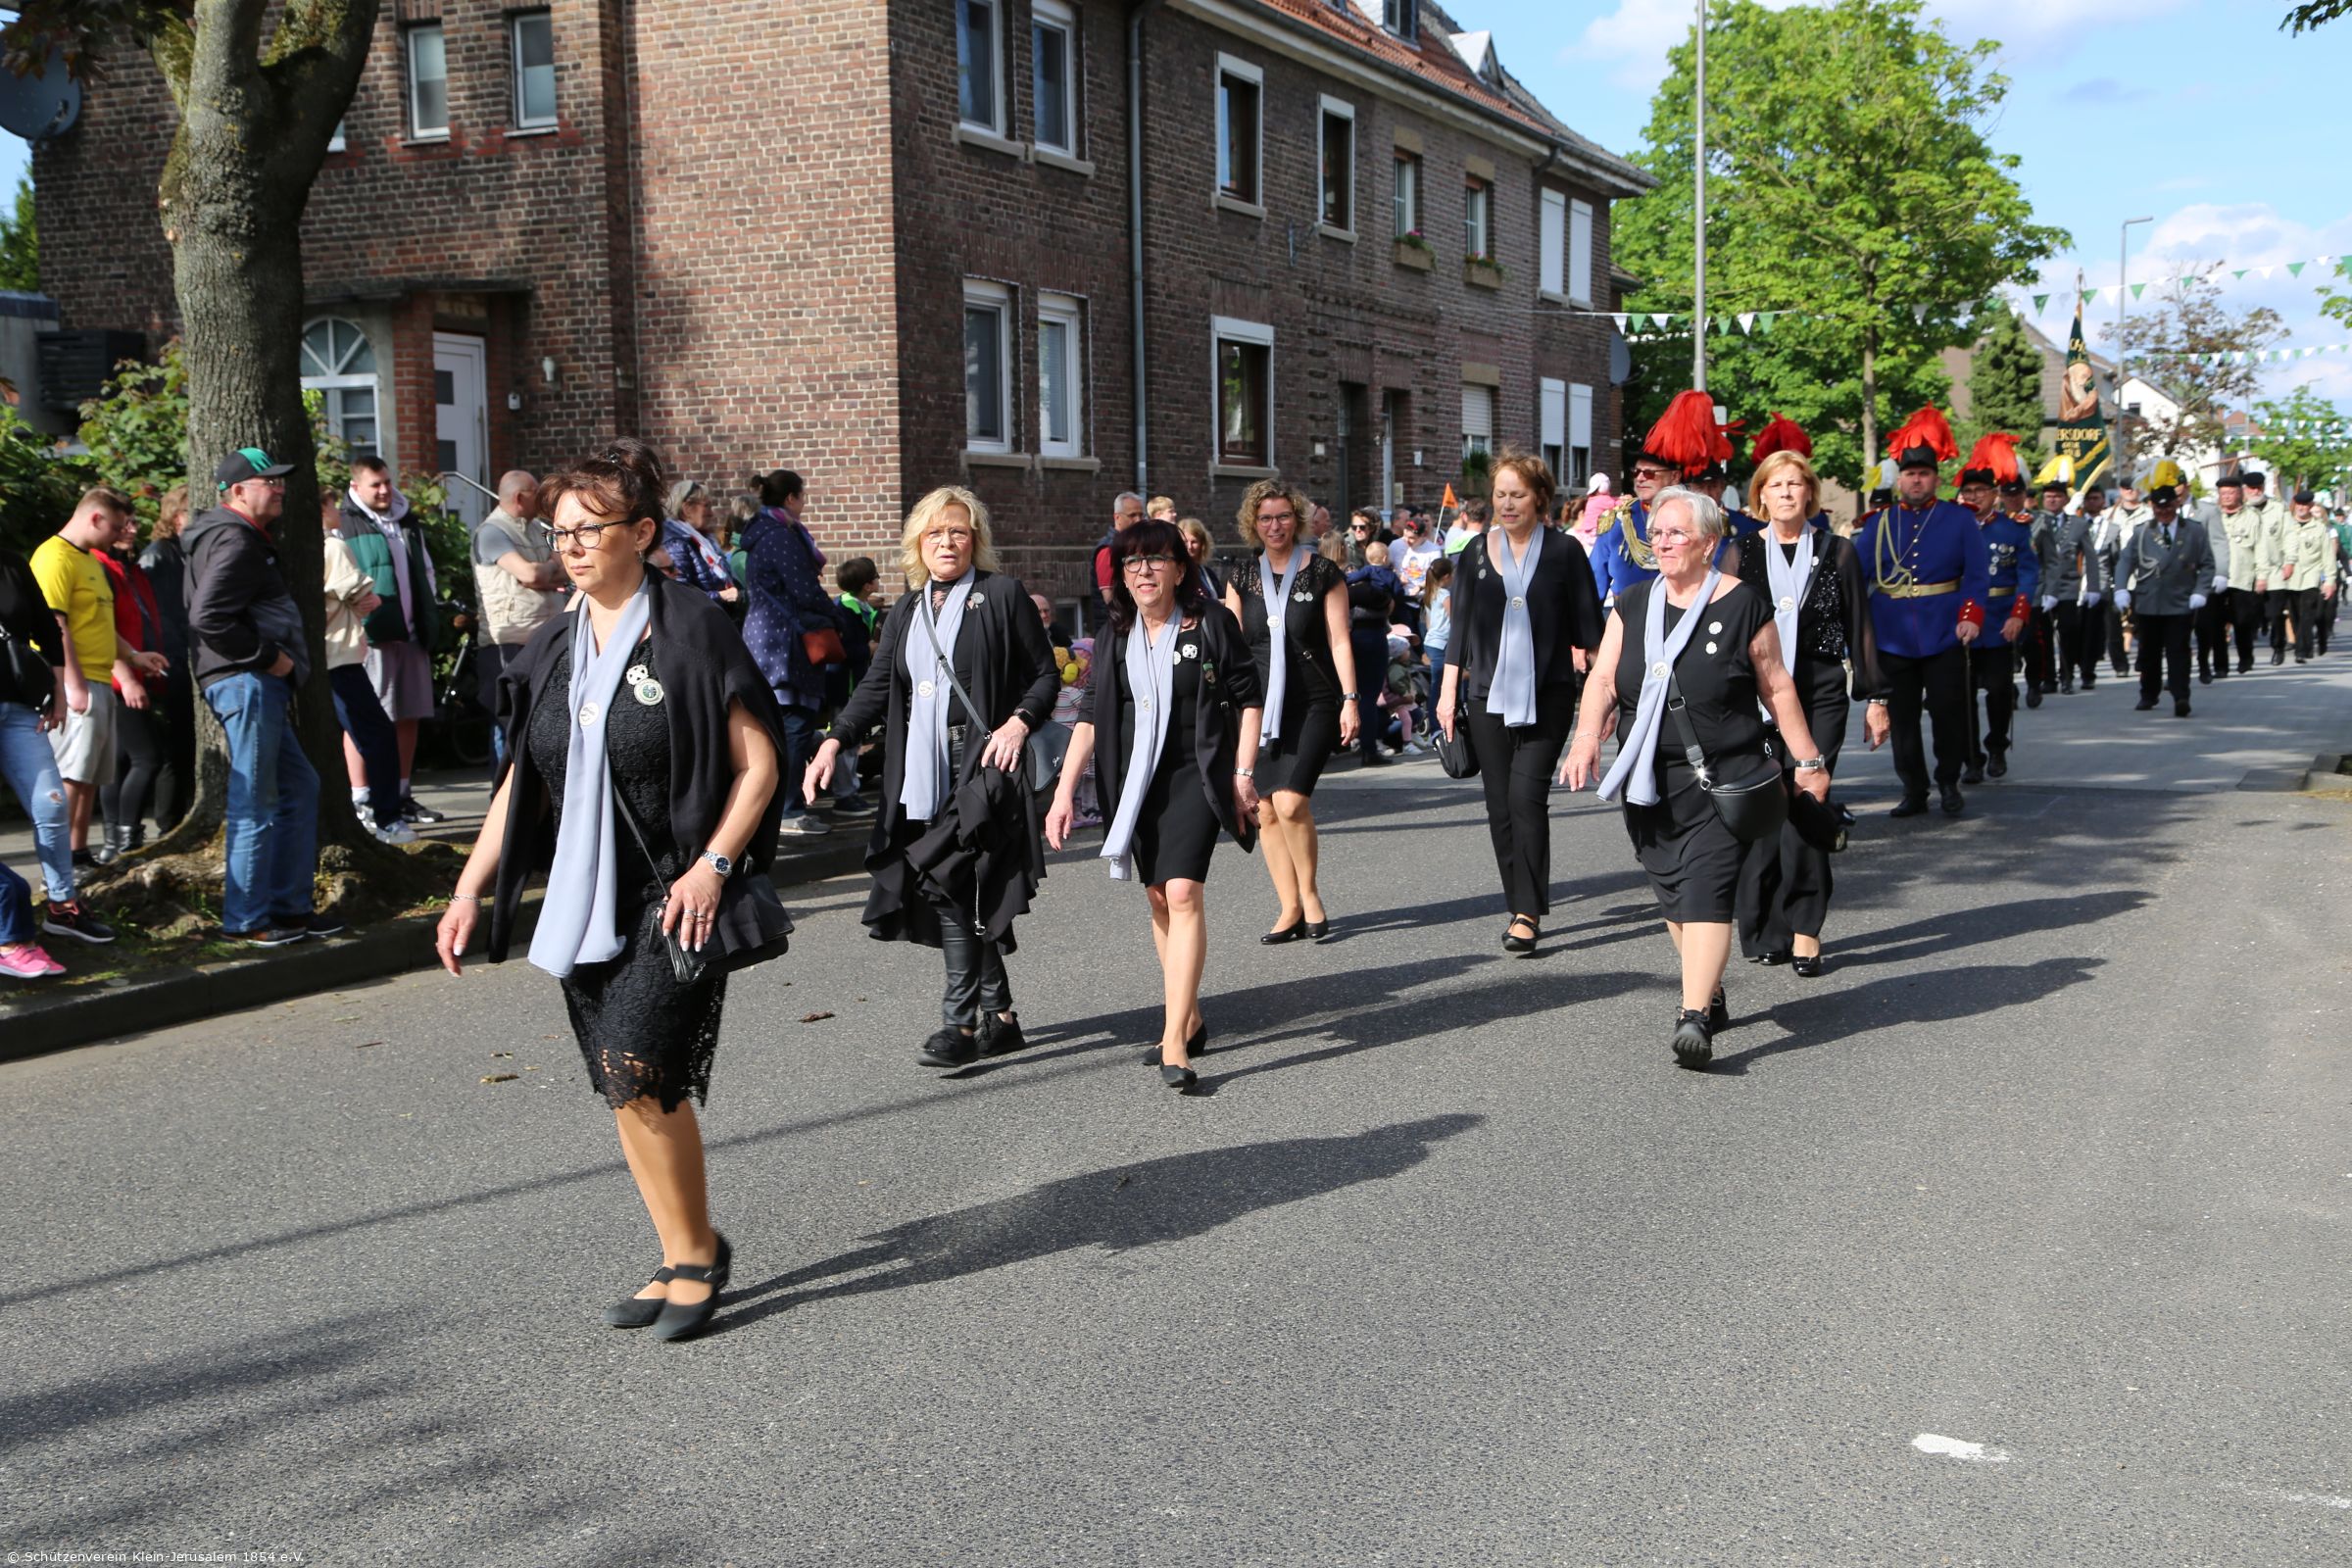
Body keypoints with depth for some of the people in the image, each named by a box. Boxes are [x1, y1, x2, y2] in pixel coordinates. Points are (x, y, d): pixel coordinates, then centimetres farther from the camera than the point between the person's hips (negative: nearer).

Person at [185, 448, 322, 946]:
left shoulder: (246, 537, 22)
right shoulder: (235, 540, -12)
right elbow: (208, 617, -23)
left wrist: (276, 660, 15)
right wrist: (269, 657, -16)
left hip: (260, 684, 11)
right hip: (246, 682, -11)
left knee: (299, 787, 15)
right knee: (255, 805, -6)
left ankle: (289, 905, 20)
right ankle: (246, 919, 0)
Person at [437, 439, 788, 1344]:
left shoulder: (692, 630, -7)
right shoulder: (552, 652, 10)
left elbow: (758, 763, -8)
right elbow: (521, 783, 15)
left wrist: (712, 863, -18)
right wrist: (469, 892, 9)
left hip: (676, 897, -6)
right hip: (586, 904, 6)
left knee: (639, 1071, -15)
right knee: (631, 1089, 8)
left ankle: (698, 1247, 5)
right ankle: (681, 1262, 22)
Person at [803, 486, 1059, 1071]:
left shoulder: (1003, 595, 2)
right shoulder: (905, 611, 18)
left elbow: (1046, 675, 3)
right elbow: (877, 687, 14)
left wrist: (1019, 722, -15)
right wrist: (835, 740, 0)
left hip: (983, 765, -6)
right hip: (922, 775, 6)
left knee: (945, 880, -16)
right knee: (962, 894, 6)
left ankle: (960, 1022, -9)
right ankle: (999, 1017, 17)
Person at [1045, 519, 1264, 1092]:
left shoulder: (1210, 622, -5)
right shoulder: (1117, 636, 7)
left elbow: (1248, 697, 0)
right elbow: (1092, 716, 8)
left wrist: (1243, 773, -4)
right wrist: (1065, 790, 1)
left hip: (1196, 772, -5)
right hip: (1136, 779, 5)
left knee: (1183, 892, -17)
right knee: (1159, 897, 10)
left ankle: (1174, 1041, -20)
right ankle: (1190, 1019, 26)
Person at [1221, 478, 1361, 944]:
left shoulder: (1323, 572, 1)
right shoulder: (1242, 578, 10)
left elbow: (1339, 641, 0)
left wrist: (1349, 700, -6)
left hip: (1314, 705, -4)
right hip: (1260, 707, 4)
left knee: (1291, 800, -18)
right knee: (1266, 809, 1)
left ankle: (1310, 893, 2)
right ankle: (1290, 909, 11)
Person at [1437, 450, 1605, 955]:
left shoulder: (1563, 552, 0)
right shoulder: (1476, 553, 8)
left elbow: (1588, 627, 3)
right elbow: (1461, 628, 12)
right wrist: (1448, 693, 9)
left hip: (1547, 695, -3)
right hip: (1487, 693, 3)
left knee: (1527, 795, -13)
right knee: (1500, 803, 5)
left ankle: (1528, 912, -8)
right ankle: (1517, 905, 17)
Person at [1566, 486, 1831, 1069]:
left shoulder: (1743, 605, -1)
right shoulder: (1633, 604, 10)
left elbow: (1777, 687, 4)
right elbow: (1603, 678, 4)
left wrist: (1809, 760, 6)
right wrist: (1587, 735, -14)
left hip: (1722, 779, -5)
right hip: (1649, 781, 5)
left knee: (1707, 890, -15)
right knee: (1672, 895, 10)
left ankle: (1693, 1018, -21)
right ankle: (1712, 998, 27)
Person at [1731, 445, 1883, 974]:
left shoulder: (1837, 552, 7)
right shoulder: (1742, 553, 8)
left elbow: (1860, 628, 9)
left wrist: (1874, 697, 7)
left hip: (1820, 692, -1)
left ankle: (1803, 926, -4)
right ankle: (1763, 931, 9)